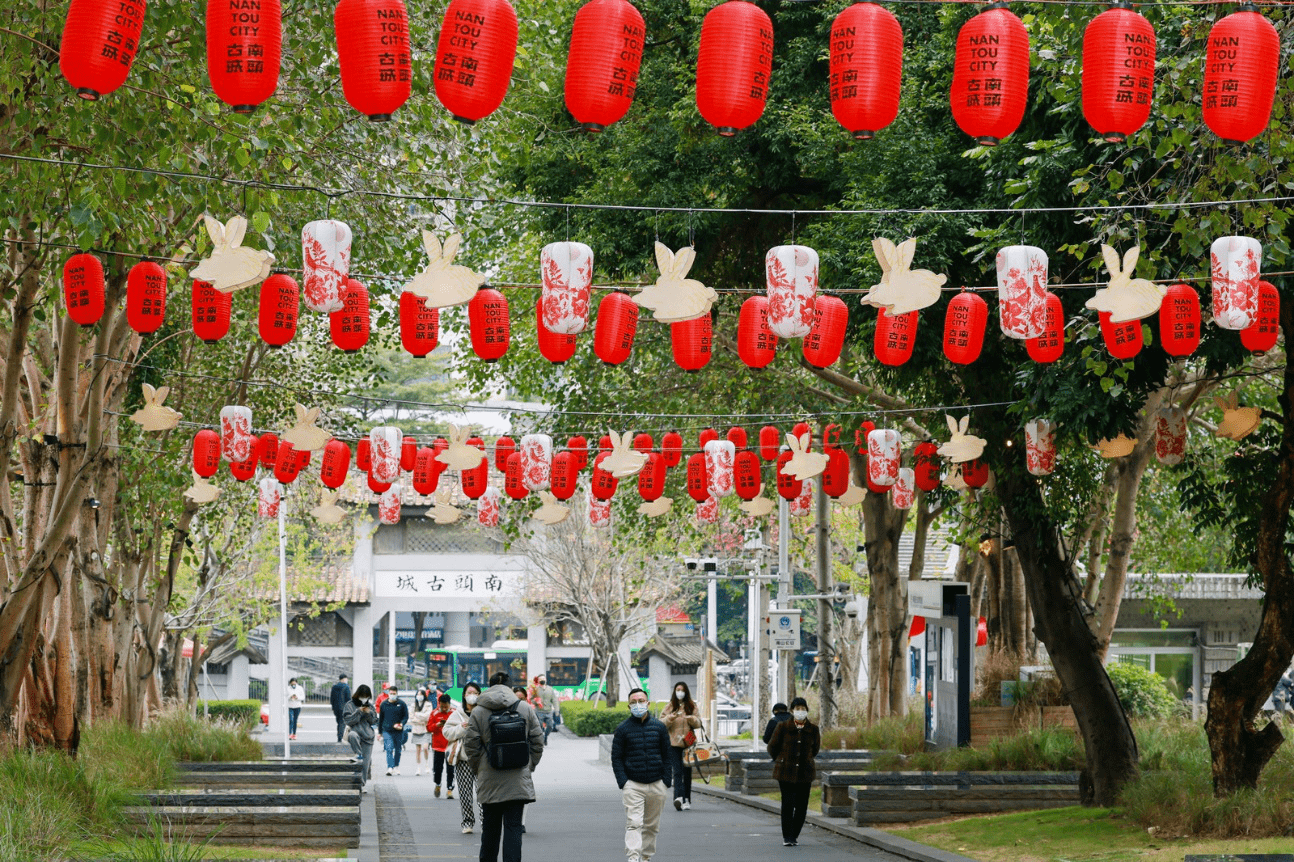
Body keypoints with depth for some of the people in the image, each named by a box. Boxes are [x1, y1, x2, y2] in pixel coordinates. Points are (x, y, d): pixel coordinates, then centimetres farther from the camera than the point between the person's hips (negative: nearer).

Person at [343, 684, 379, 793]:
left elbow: (375, 721, 15)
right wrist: (359, 712, -15)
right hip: (356, 732, -3)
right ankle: (358, 754, -21)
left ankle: (363, 784, 9)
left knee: (366, 762, -1)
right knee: (352, 735, -42)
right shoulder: (350, 705, 3)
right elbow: (348, 720, -6)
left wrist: (369, 713, -4)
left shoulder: (370, 706, 15)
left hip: (367, 736, 3)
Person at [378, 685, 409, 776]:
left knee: (398, 750, 11)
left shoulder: (402, 704, 2)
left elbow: (406, 717, 3)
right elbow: (380, 719, 14)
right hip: (387, 731, 0)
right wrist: (379, 731, 14)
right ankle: (390, 768, -23)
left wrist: (401, 724, -17)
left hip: (398, 731, 0)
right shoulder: (383, 704, 7)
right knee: (389, 749, -15)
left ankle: (396, 767, 28)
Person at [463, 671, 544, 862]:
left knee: (490, 826, 15)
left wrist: (478, 769, 12)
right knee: (513, 825, -2)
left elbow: (471, 746, -1)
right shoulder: (525, 709, 1)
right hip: (518, 781, 0)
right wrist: (529, 767, 15)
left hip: (490, 782, 0)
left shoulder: (478, 712, -3)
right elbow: (537, 742, 4)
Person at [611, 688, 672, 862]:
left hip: (656, 784, 3)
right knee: (634, 823, -15)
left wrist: (666, 780, 4)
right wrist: (622, 781, -8)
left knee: (652, 825, 9)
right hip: (632, 784, -3)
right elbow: (616, 757, 3)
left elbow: (667, 755, 12)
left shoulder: (659, 727, 8)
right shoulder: (623, 729, 2)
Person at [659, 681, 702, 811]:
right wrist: (670, 718, -15)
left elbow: (698, 723, 7)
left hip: (688, 743, 2)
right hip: (673, 743, -2)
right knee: (677, 772, -14)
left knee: (687, 772, 6)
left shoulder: (692, 707, 11)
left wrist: (692, 719, -14)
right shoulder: (670, 707, 8)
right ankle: (679, 797, -27)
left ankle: (686, 800, 14)